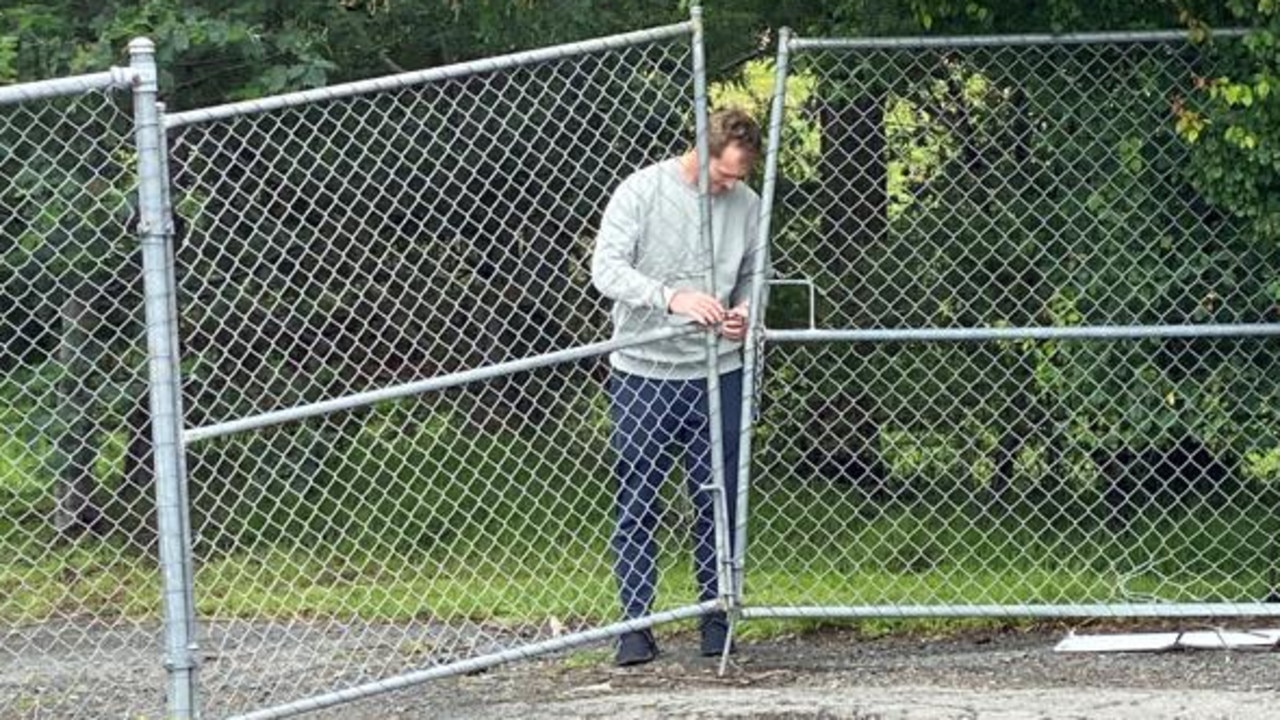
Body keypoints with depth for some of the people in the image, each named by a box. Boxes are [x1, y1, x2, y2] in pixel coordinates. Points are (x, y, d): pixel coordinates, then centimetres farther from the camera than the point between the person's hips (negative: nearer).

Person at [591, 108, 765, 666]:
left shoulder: (746, 205, 4)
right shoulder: (642, 191, -8)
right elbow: (606, 270, -15)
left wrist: (743, 314, -6)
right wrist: (674, 297, -27)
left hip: (717, 374, 3)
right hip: (643, 373, -3)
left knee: (718, 501, 4)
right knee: (636, 504, 0)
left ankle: (716, 616, 15)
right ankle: (635, 624, 5)